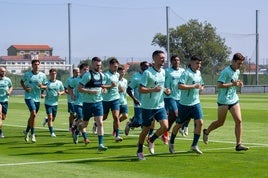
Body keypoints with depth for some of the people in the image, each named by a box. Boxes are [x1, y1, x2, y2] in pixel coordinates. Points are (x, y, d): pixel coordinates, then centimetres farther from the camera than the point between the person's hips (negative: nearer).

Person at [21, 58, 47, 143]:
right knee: (33, 114, -20)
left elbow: (46, 86, 8)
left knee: (32, 115, 13)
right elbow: (22, 81, 15)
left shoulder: (42, 75, 2)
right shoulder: (27, 74, -2)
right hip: (29, 97, -3)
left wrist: (42, 86, -14)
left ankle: (27, 131, 36)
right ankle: (32, 134, -11)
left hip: (37, 98, 4)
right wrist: (25, 88, -3)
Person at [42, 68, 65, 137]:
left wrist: (60, 93, -11)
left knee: (53, 119, 11)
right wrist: (42, 95, -18)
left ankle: (46, 120, 45)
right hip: (48, 103, -3)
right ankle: (52, 132, -7)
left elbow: (63, 91, 11)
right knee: (50, 117, -13)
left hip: (55, 103, 3)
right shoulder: (46, 82, -4)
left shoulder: (59, 83, 2)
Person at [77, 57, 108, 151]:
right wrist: (91, 91, -24)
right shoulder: (87, 75, -14)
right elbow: (79, 88, -15)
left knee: (100, 123, -7)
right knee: (85, 124, 10)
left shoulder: (101, 75, 5)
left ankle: (100, 144, -7)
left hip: (98, 102, 4)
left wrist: (104, 89, 0)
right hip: (88, 103, -4)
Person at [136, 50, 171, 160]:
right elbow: (140, 89, -17)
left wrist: (165, 90, 2)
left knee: (165, 126, -10)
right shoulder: (147, 73, -14)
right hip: (148, 106, -5)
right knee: (146, 129, 4)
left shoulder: (163, 72, 8)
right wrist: (153, 90, -30)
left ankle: (151, 140, 17)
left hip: (160, 106, 5)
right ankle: (140, 151, 24)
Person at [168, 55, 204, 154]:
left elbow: (201, 85, 28)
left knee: (200, 122, -10)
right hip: (184, 104, -6)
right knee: (179, 124, 8)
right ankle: (171, 143, 30)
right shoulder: (186, 73, -14)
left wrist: (201, 88, 5)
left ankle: (194, 145, 0)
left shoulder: (198, 73, 10)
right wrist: (193, 86, -25)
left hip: (196, 103, 6)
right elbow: (180, 86, -27)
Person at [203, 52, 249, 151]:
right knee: (220, 122, 4)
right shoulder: (226, 71, -15)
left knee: (239, 121, -5)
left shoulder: (237, 72, 11)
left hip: (234, 100, 7)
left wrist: (238, 83, 7)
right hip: (224, 100, -7)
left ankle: (238, 144, -2)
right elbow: (219, 85, -21)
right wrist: (233, 84, -25)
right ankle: (206, 132, 32)